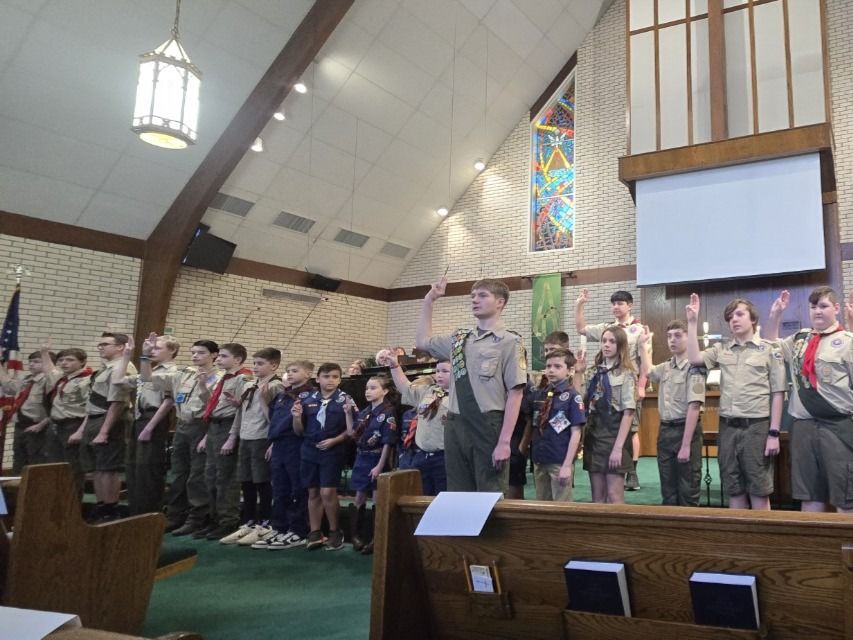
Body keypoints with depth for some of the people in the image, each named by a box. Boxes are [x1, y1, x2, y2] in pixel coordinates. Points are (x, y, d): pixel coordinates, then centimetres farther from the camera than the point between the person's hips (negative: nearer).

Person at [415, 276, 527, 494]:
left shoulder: (509, 342, -6)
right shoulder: (459, 339, 12)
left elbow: (515, 394, -10)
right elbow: (423, 341, 27)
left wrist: (504, 442, -15)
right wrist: (429, 300, 19)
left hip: (489, 426, -5)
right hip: (456, 425, 6)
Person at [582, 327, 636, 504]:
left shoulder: (626, 374, -3)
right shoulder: (595, 373, 12)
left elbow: (628, 413, -11)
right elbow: (584, 405, 7)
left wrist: (618, 447, -18)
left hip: (613, 434, -5)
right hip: (593, 435, 5)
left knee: (614, 495, -3)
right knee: (597, 496, 9)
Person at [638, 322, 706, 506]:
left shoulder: (693, 367, -12)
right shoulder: (665, 367, 10)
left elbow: (694, 406, -18)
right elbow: (647, 371, 35)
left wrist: (686, 444, -22)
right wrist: (642, 345, 33)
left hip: (685, 430, -7)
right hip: (665, 430, 7)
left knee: (688, 492, 1)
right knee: (668, 492, 12)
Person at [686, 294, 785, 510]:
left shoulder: (769, 350, -1)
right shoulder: (721, 349, 10)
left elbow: (777, 394, -2)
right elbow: (694, 358, -5)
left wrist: (774, 433, -7)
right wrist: (692, 322, -5)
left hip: (757, 426, -4)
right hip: (728, 427, 4)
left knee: (759, 491, 2)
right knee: (733, 489, 11)